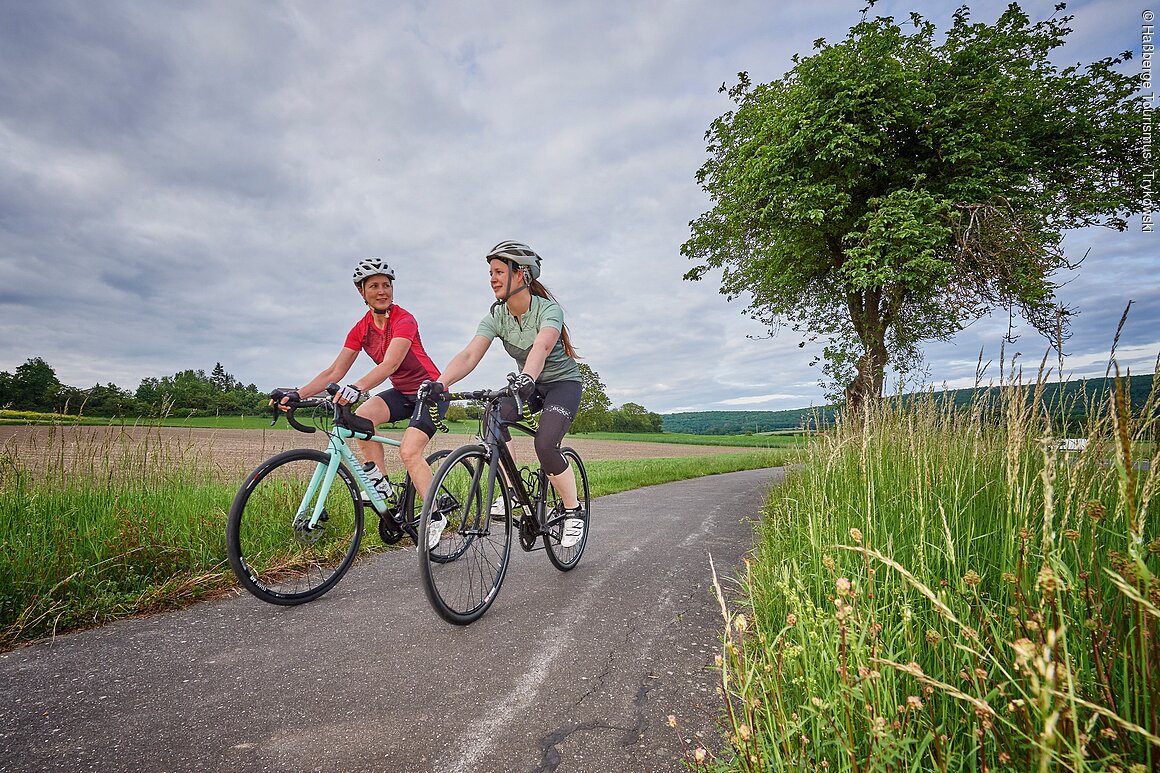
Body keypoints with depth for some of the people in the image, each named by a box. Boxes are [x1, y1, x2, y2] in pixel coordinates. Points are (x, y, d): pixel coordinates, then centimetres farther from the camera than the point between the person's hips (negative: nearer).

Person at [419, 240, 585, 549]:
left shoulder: (548, 309, -22)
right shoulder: (496, 316, -8)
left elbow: (541, 346, -44)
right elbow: (469, 355, -23)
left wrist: (527, 378, -64)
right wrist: (440, 383, -40)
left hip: (563, 383, -5)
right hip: (527, 384, 5)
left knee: (545, 445, -26)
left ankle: (573, 511, -3)